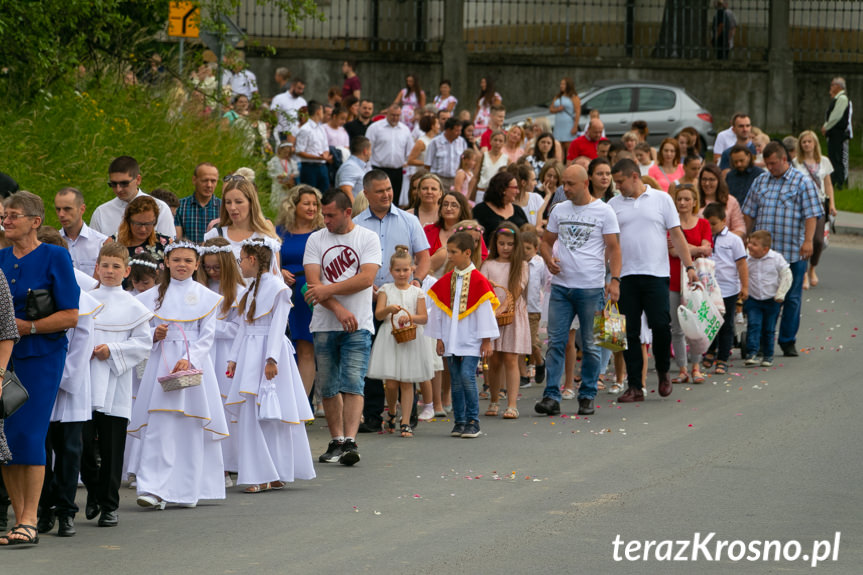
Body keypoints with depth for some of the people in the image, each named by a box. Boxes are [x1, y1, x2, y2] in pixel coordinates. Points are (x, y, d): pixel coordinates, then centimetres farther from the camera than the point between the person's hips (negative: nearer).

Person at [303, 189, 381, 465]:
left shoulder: (368, 238, 2)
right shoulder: (316, 240, 7)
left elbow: (366, 279, -10)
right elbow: (314, 282, -3)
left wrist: (328, 290, -14)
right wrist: (339, 309, -14)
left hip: (358, 326, -3)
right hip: (324, 325, 3)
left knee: (352, 383, -12)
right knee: (329, 387, 5)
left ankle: (350, 441, -18)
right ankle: (336, 441, 14)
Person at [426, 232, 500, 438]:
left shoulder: (478, 281, -5)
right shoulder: (445, 281, 8)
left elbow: (485, 311, -3)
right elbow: (438, 311, 13)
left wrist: (486, 341, -3)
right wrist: (439, 338, 10)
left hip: (471, 340, -4)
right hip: (451, 340, 5)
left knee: (467, 376, -14)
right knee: (456, 381, 5)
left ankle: (472, 421, -5)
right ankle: (459, 421, 12)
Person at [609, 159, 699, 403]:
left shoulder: (661, 199, 5)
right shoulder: (614, 205, 11)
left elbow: (677, 235, 4)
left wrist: (689, 266, -4)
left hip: (656, 273, -2)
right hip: (626, 276, 2)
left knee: (660, 325, -10)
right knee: (630, 332, 1)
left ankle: (663, 372, 15)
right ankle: (634, 387, 6)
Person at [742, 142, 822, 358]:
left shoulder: (803, 182, 1)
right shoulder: (760, 182, 13)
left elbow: (811, 214, -6)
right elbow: (749, 214, 17)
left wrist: (808, 241, -17)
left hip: (793, 252, -3)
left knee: (792, 298, 3)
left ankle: (788, 342, 12)